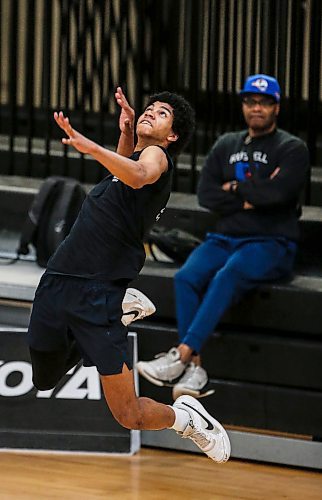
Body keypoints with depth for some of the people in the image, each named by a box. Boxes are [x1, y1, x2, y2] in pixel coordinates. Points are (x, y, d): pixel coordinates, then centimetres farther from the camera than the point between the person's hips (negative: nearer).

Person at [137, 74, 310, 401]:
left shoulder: (292, 149, 2)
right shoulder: (226, 145, 18)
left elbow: (277, 193, -16)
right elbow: (205, 194, 6)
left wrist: (236, 188, -2)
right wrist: (248, 200, -7)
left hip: (271, 243, -5)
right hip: (225, 238, 5)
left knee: (227, 277, -34)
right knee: (186, 277, -24)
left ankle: (181, 356, -42)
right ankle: (194, 372, -31)